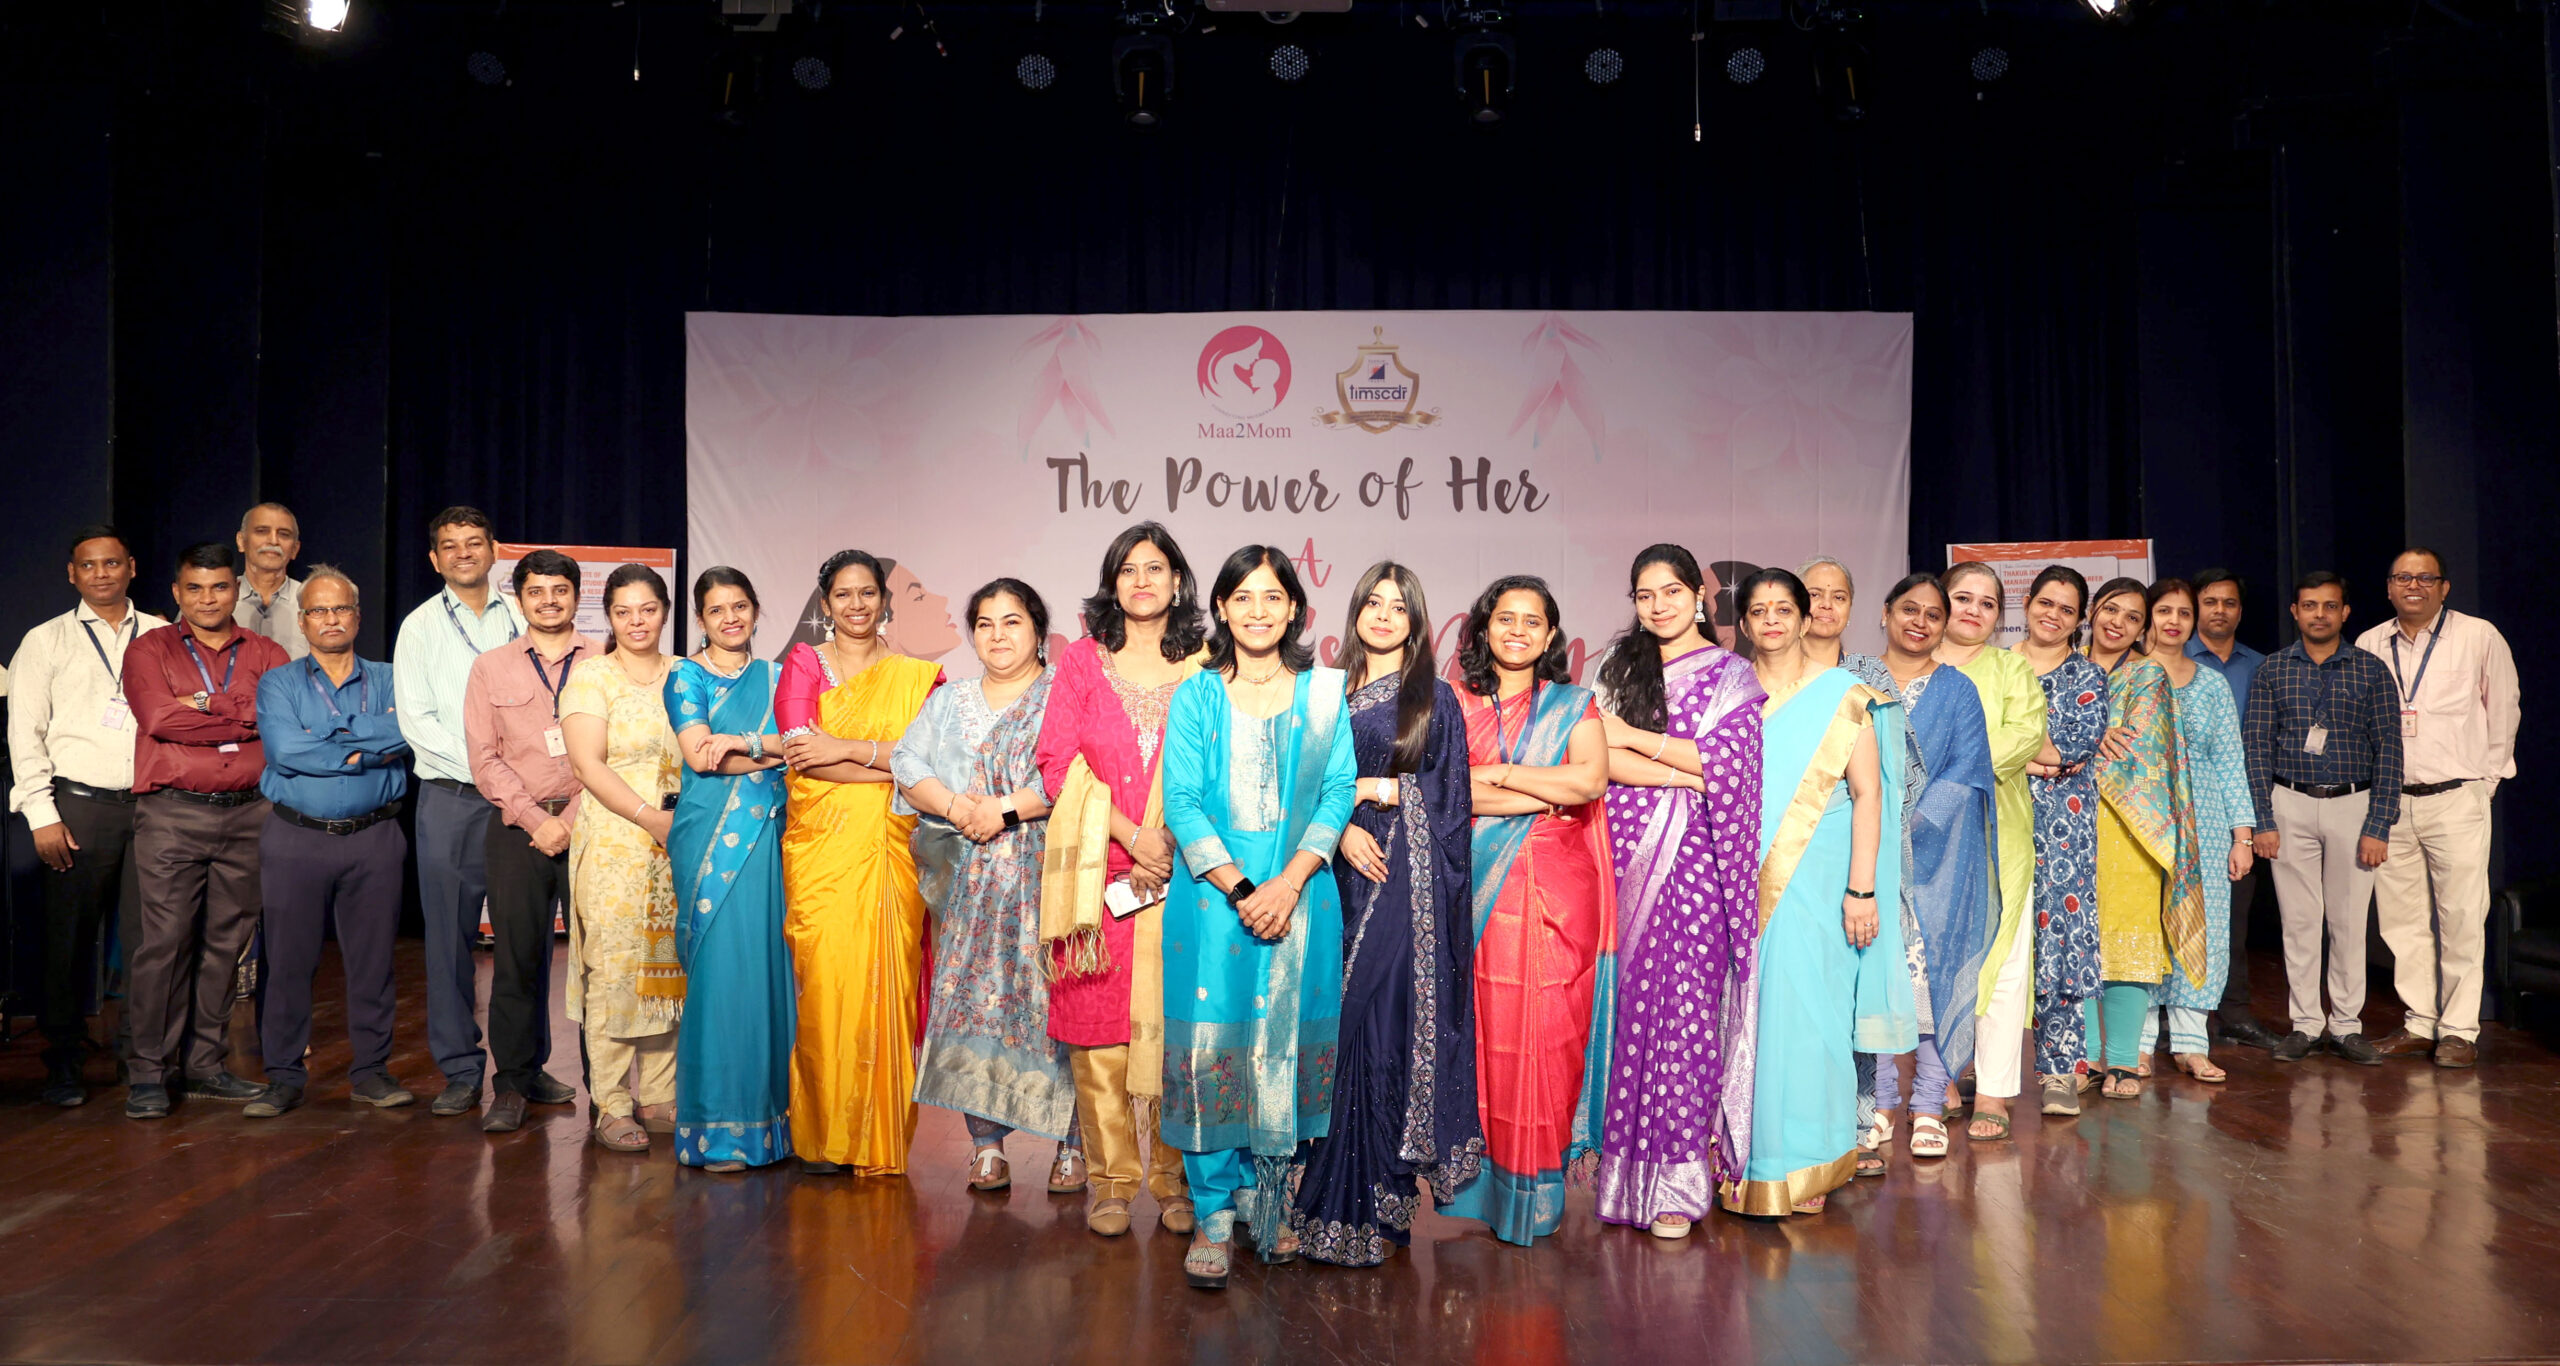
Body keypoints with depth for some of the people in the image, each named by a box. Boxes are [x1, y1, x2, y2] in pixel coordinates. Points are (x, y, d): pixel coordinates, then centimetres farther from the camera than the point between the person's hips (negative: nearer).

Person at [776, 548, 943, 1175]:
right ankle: (824, 1137, 3)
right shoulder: (804, 664, 10)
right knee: (826, 981, -8)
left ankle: (880, 1136, 8)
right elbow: (798, 748, -6)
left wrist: (846, 748, -12)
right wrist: (893, 763, -9)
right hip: (820, 847, -1)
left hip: (891, 851, 1)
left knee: (885, 983, -3)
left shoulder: (917, 675, 12)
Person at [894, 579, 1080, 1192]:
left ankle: (1072, 1142, 2)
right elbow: (908, 763, 8)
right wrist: (957, 808, -9)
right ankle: (986, 1144, 6)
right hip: (968, 881, 4)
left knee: (1053, 1001, -7)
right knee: (972, 998, -1)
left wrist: (1005, 808, -14)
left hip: (1045, 879, -4)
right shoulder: (950, 702, 20)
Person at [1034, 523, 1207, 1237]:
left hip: (1182, 872, 0)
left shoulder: (1205, 668, 7)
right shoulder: (1083, 661, 8)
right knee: (1099, 1022, 0)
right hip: (1099, 872, 0)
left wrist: (1174, 845, -9)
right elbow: (1058, 762, 1)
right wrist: (1130, 834, -9)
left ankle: (1175, 1178, 9)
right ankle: (1111, 1178, 10)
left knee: (1174, 1023, -1)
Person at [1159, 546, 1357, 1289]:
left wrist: (1289, 881, -12)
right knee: (1210, 1046, -3)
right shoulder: (1196, 696, 4)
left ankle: (1268, 1197, 20)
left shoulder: (1325, 692, 6)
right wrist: (1241, 890, -13)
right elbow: (1183, 804, -3)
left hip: (1300, 895, 1)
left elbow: (1338, 790, 1)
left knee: (1287, 1044, 5)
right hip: (1211, 892, -1)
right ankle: (1214, 1213, 6)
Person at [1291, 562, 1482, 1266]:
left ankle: (1373, 1199, -3)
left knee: (1385, 1010, -9)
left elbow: (1449, 793, 1)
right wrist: (1342, 828, -9)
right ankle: (1337, 1191, 9)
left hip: (1410, 877, -3)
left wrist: (1373, 790, -5)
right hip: (1344, 868, 3)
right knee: (1339, 1016, 0)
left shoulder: (1435, 698, 6)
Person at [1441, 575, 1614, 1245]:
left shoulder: (1574, 706, 11)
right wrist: (1548, 794, -8)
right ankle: (1485, 1181, 8)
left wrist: (1495, 773, -6)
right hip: (1483, 886, 0)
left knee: (1548, 1032, -2)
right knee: (1488, 1029, -2)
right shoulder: (1457, 705, 10)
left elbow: (1592, 779, -7)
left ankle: (1537, 1190, 8)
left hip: (1559, 888, 0)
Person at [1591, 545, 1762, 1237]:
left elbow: (1730, 759, -7)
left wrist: (1633, 737, -4)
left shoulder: (1729, 672, 6)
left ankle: (1679, 1178, -1)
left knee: (1687, 1004, -7)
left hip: (1695, 860, -3)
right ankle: (1631, 1161, 10)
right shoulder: (1620, 667, 14)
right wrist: (1689, 774, -11)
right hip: (1628, 856, 3)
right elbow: (1604, 760, 1)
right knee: (1631, 1000, 1)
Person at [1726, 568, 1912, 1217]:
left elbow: (1867, 794, -1)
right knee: (1743, 1012, 3)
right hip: (1739, 886, 3)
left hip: (1811, 884, -2)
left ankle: (1804, 1167, 12)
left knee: (1804, 1011, -2)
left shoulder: (1841, 697, 3)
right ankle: (1744, 1162, 15)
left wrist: (1861, 890, -9)